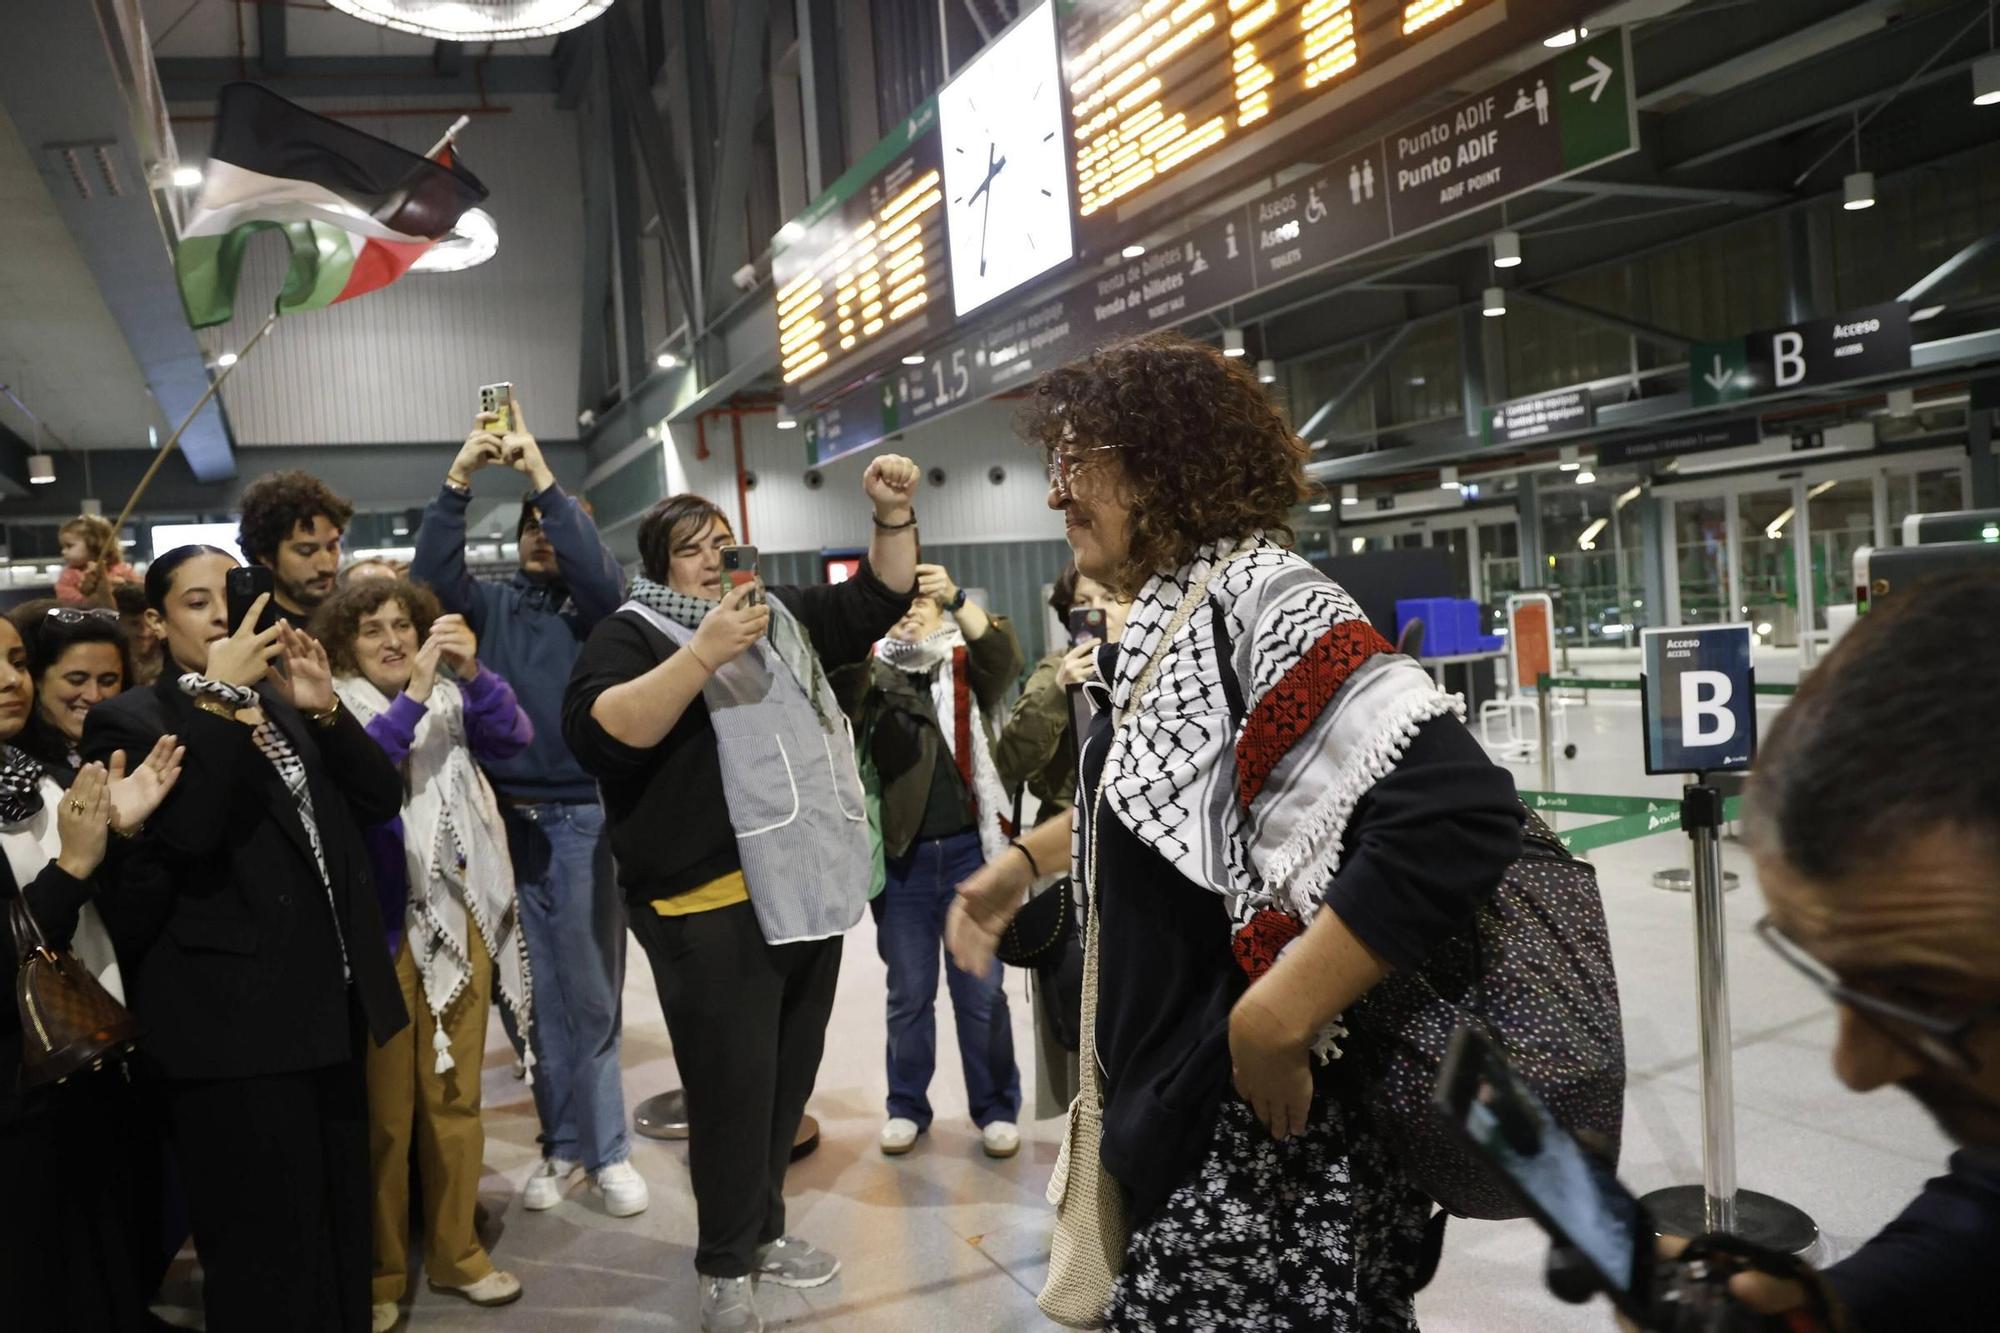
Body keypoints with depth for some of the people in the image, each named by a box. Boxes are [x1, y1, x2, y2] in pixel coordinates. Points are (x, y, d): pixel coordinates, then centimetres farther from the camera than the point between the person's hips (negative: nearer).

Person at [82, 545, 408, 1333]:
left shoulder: (283, 703, 14)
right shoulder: (131, 721, -5)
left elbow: (381, 798, 5)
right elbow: (178, 836, -22)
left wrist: (322, 708, -8)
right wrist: (222, 698, -21)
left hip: (328, 1008, 7)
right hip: (235, 1030, -6)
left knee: (342, 1238, 18)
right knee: (270, 1257, 3)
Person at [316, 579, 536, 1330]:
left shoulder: (453, 699, 7)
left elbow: (515, 738, -6)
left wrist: (473, 671, -20)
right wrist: (413, 695, -29)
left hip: (458, 916, 4)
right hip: (380, 925, -3)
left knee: (456, 1095, 12)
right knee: (383, 1106, 4)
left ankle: (457, 1252, 26)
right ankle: (380, 1270, 18)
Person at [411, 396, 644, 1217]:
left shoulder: (593, 608, 3)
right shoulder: (492, 606, 10)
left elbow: (602, 576, -18)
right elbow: (431, 574, -6)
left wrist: (542, 475, -20)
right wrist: (459, 479, -17)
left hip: (584, 818, -2)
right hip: (508, 819, 2)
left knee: (590, 993, 3)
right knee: (541, 995, 9)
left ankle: (604, 1149, 13)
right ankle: (565, 1144, 19)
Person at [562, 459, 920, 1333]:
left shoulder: (781, 613, 15)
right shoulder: (632, 634, -4)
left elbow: (877, 601, 22)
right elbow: (596, 733, -22)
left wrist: (893, 516, 6)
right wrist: (704, 652, -28)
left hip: (809, 888, 7)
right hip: (715, 907, -7)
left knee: (791, 1079, 16)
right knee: (734, 1088, -2)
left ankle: (764, 1231, 33)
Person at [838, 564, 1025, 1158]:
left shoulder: (966, 665, 5)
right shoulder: (869, 674, 6)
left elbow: (1003, 655, -17)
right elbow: (838, 690, -16)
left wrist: (955, 597, -33)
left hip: (969, 850, -1)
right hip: (899, 857, 1)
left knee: (981, 990, 7)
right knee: (908, 993, 11)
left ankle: (996, 1108, 20)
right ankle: (907, 1106, 26)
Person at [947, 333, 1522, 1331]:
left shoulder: (1254, 601, -20)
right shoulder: (1162, 619, 7)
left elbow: (1462, 813, -33)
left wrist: (1274, 1023, -29)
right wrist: (1027, 859, 18)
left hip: (1267, 1134, -9)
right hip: (1176, 1107, 9)